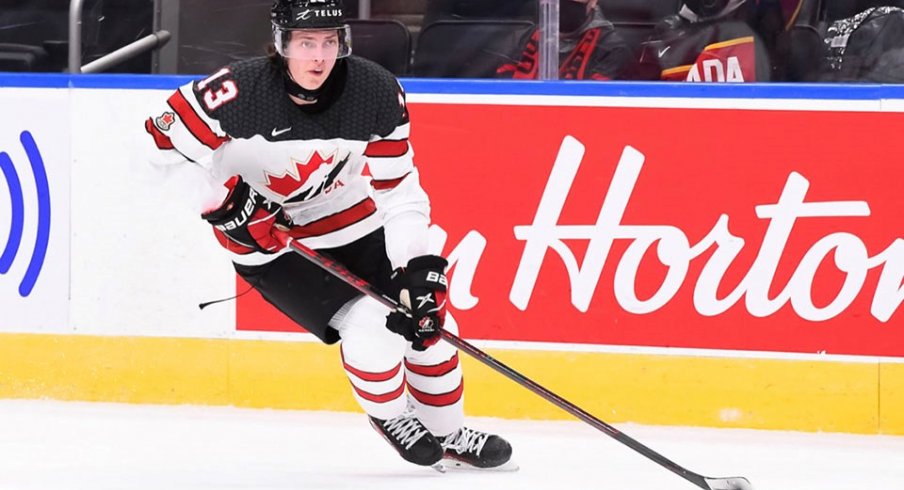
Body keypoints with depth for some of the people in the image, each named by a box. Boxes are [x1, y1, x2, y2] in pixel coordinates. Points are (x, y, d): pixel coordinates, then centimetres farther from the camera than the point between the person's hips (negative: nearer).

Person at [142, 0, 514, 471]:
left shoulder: (376, 93, -19)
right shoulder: (239, 91, -28)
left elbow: (399, 190, -14)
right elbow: (164, 132, -15)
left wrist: (418, 268, -23)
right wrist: (223, 194, -20)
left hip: (353, 224, 4)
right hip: (265, 238, -4)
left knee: (424, 316, 3)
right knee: (368, 323, -18)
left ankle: (449, 435, 28)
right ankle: (390, 417, 14)